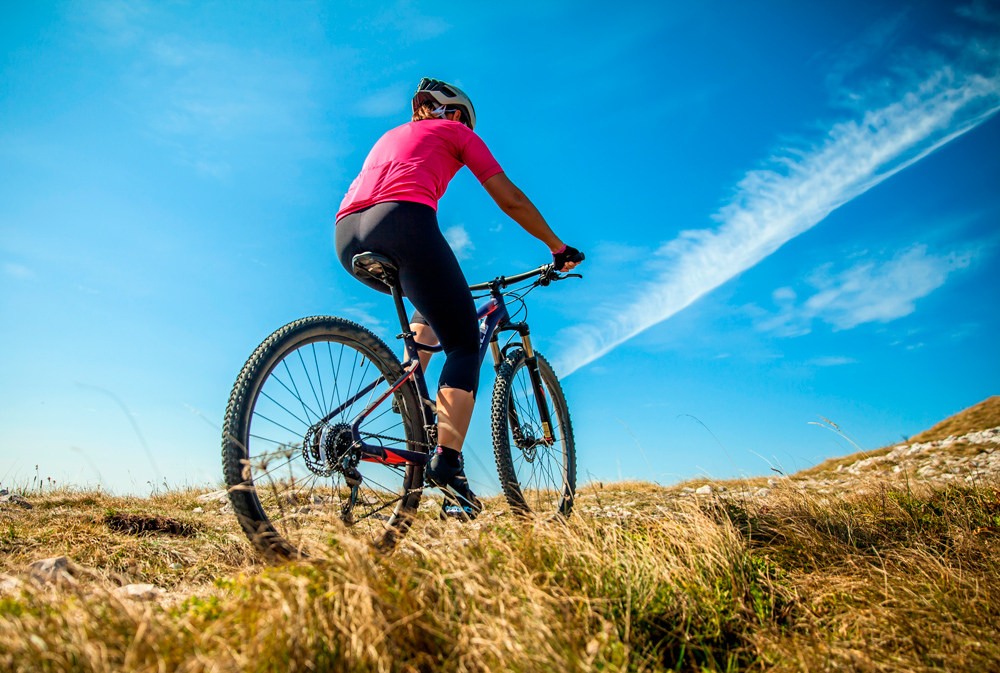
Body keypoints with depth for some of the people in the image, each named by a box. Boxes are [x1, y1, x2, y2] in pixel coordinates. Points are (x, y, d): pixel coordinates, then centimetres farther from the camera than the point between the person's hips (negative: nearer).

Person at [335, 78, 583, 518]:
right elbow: (510, 200, 16)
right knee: (465, 346, -1)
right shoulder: (455, 132, 23)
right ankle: (446, 463, -17)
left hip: (348, 235, 7)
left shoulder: (390, 136, 39)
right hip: (402, 222, -7)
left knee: (430, 301, 33)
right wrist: (559, 249, 27)